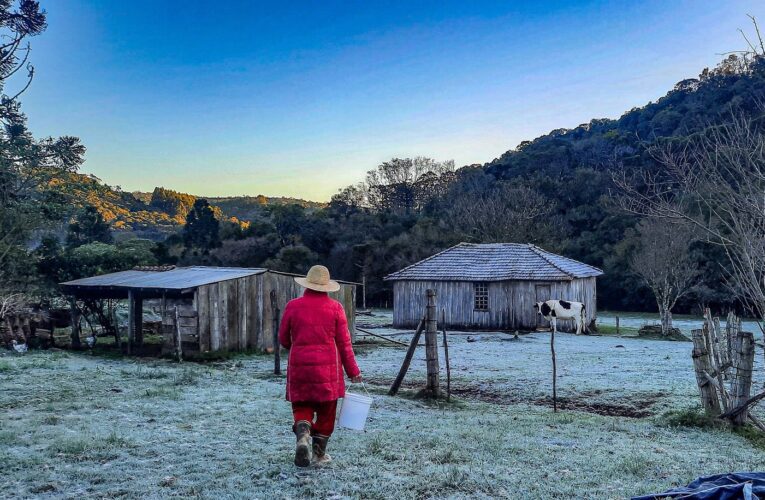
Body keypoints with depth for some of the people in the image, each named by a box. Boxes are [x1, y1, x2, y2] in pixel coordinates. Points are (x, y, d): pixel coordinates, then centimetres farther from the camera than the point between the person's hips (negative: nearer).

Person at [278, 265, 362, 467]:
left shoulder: (293, 306, 0)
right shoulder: (335, 308, -3)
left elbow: (283, 339, 8)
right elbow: (344, 343, -1)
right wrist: (353, 371, 7)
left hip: (299, 366, 1)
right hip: (327, 367, -1)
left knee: (301, 407, 12)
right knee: (326, 412, 12)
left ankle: (303, 434, -16)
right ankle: (319, 453, 18)